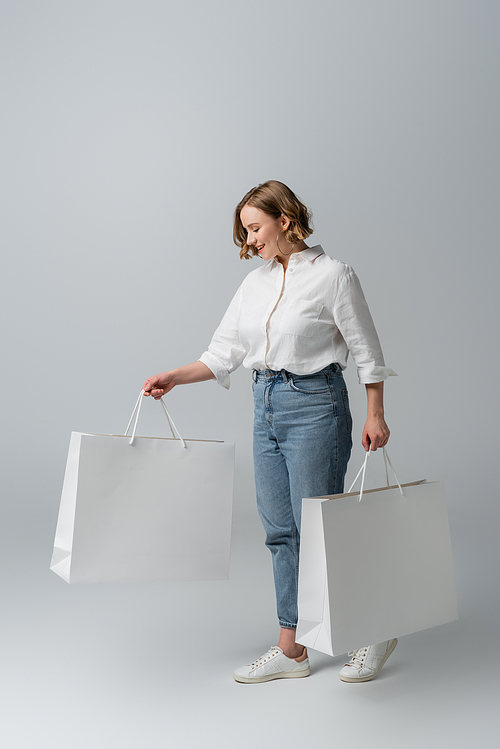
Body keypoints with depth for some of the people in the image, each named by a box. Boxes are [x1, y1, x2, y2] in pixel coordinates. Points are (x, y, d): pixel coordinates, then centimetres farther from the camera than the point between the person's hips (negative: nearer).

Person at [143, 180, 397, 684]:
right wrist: (174, 378, -1)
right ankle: (291, 651, 21)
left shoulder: (331, 275, -6)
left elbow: (365, 350, -4)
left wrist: (375, 415, -8)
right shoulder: (255, 283, 11)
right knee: (280, 530, 9)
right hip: (266, 406, 7)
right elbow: (224, 351, 10)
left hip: (315, 404, -6)